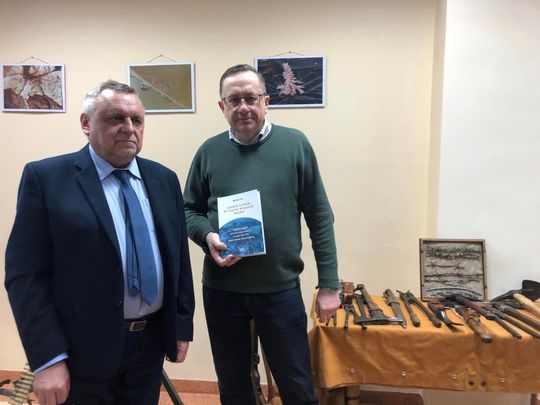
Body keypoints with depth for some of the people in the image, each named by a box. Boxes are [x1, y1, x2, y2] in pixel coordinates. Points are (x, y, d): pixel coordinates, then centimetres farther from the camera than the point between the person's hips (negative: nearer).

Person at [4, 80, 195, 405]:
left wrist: (182, 325, 6)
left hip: (151, 342, 4)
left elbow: (179, 257, 6)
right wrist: (48, 358, -14)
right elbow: (25, 274, -11)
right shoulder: (46, 178, -8)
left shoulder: (164, 179, 3)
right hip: (82, 350, -3)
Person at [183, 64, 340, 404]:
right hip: (221, 289, 2)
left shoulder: (295, 145, -4)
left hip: (281, 288, -1)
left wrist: (329, 284, -4)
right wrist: (208, 236, -14)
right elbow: (190, 210, 8)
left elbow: (320, 217, -3)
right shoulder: (210, 152, 1)